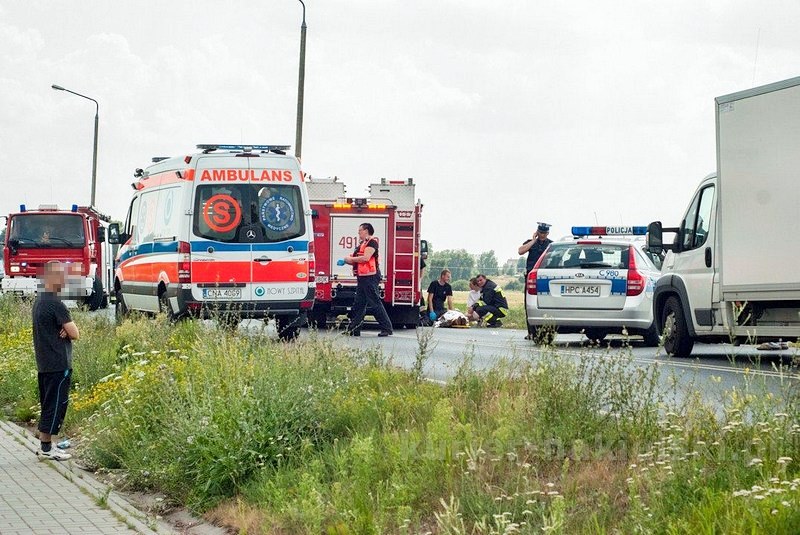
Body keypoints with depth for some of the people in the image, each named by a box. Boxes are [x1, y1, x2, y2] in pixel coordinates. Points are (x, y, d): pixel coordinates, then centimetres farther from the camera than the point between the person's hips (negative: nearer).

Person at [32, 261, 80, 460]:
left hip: (44, 363, 10)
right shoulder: (55, 304, -18)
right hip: (58, 364, -10)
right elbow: (75, 334, -17)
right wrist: (67, 330, 3)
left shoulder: (39, 300, 13)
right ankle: (46, 448, -1)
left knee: (48, 404, 15)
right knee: (56, 405, -4)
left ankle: (44, 444, 19)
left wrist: (64, 330, -4)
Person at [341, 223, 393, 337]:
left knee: (375, 304, -9)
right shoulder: (363, 244, 21)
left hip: (370, 277, -10)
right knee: (359, 304, 11)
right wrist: (345, 261, 7)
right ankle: (354, 329, 14)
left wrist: (351, 259, -12)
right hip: (362, 278, 10)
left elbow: (365, 258, -22)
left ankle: (387, 328, -5)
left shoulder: (371, 242, -10)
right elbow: (358, 261, 20)